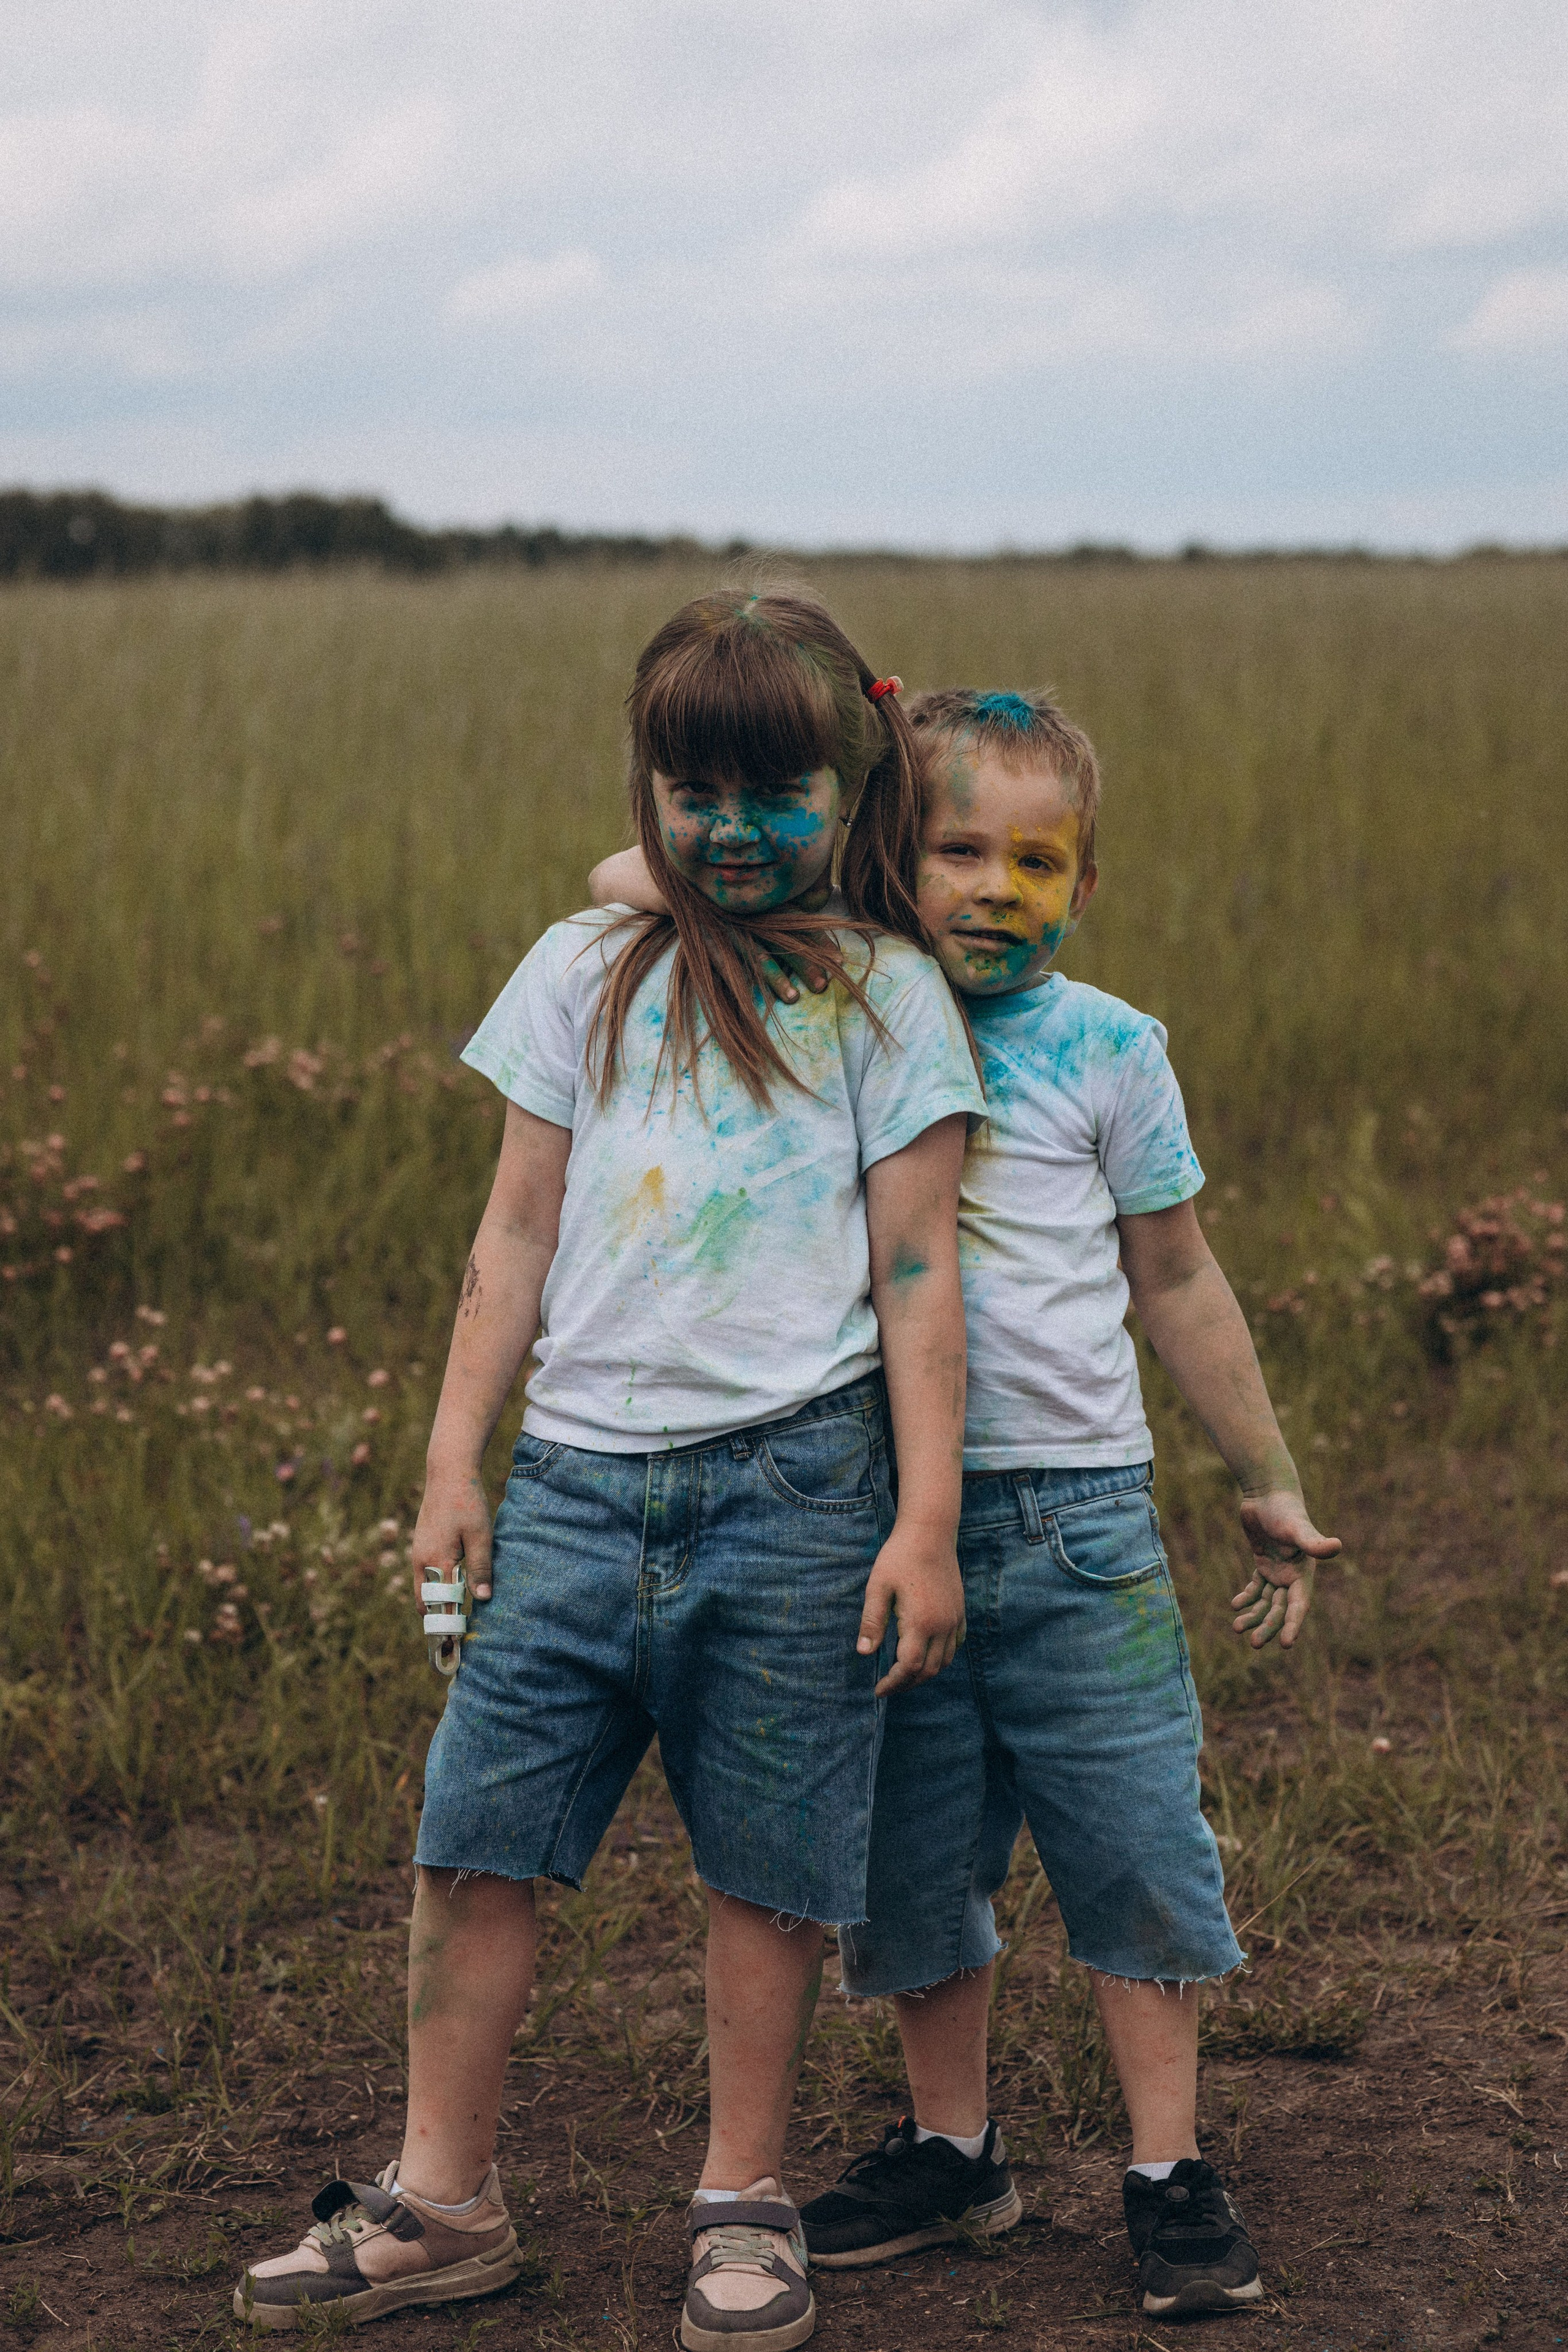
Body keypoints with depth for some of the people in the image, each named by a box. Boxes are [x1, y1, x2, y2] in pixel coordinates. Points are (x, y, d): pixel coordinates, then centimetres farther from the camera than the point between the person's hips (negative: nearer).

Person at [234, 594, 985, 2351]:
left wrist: (926, 1521, -3)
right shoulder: (586, 975, 10)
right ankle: (440, 2201, 14)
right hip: (579, 1474, 3)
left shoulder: (887, 997, 3)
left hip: (793, 1491, -2)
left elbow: (916, 1276, 1)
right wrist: (453, 1463, 8)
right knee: (474, 1840, 1)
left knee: (766, 1865, 4)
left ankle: (743, 2203, 20)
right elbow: (517, 1237, 12)